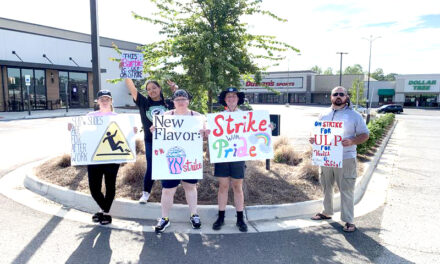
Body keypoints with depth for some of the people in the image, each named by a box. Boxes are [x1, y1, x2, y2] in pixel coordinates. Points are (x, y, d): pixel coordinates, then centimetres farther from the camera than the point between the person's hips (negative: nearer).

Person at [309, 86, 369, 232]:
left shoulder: (354, 115, -1)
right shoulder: (324, 114, 11)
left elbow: (365, 134, -1)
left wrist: (352, 141, -21)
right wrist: (313, 139, -4)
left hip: (345, 159, -4)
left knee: (346, 190, -2)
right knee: (326, 187, 16)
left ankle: (349, 221, 8)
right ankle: (326, 212, 33)